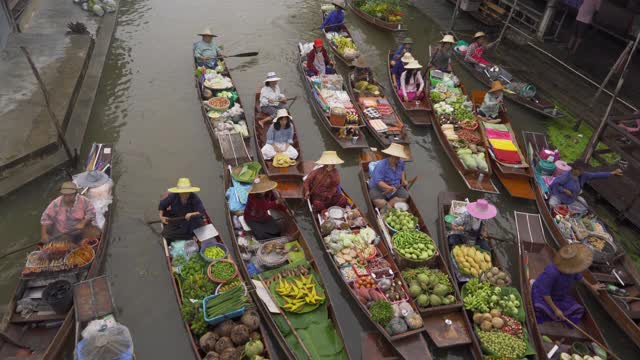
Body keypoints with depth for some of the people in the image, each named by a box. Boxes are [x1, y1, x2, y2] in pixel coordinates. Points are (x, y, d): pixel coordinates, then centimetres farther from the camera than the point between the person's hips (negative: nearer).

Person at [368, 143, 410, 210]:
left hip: (395, 188, 6)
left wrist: (403, 180, 7)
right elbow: (378, 181, -32)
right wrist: (389, 188, -43)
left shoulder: (401, 163, -4)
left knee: (405, 195, -19)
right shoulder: (381, 165, -25)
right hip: (378, 189, -6)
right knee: (378, 201, -35)